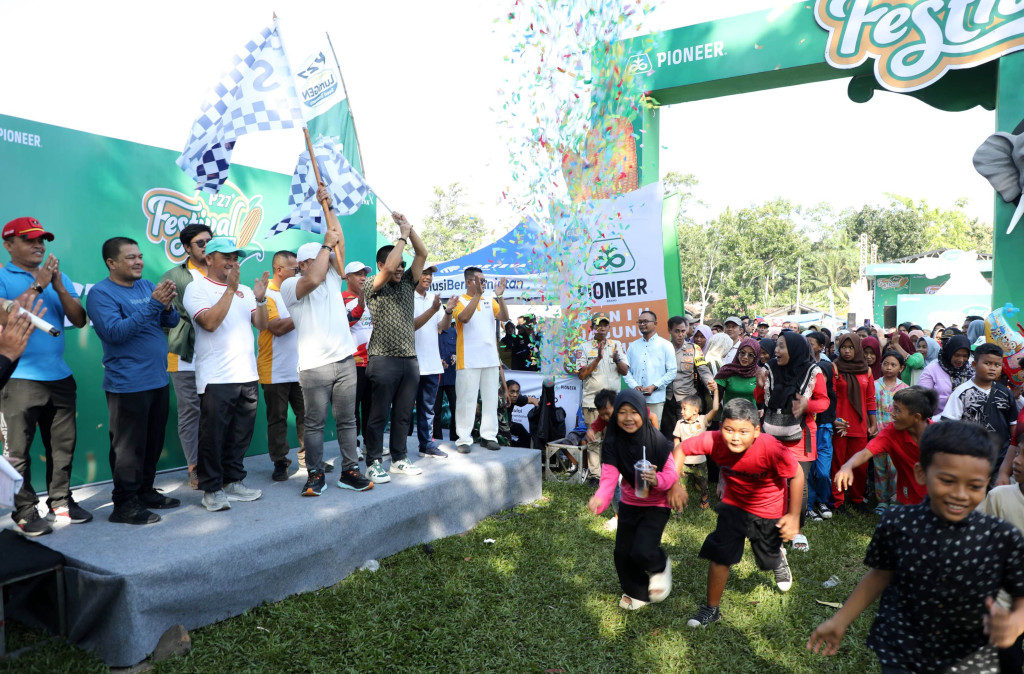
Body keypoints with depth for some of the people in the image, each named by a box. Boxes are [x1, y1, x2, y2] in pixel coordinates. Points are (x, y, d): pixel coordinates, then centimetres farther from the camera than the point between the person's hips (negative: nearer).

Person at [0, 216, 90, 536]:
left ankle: (60, 501, 21)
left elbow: (79, 320, 3)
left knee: (63, 444, 10)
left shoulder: (59, 277, 12)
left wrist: (59, 287, -9)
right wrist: (37, 285, -17)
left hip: (60, 377, 5)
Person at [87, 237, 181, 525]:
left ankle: (145, 492, 28)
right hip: (128, 384, -7)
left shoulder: (146, 286, 11)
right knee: (129, 446, -1)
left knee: (153, 443, 15)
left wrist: (167, 306, -16)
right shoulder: (101, 293, -9)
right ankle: (124, 504, 9)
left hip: (158, 379, 7)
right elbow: (115, 331, -22)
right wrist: (153, 304, -25)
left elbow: (171, 321, 7)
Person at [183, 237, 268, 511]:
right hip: (216, 378, -5)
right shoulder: (197, 288, -2)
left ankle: (233, 481, 24)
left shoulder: (244, 291, 14)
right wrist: (230, 289, -18)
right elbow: (210, 322, -17)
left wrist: (260, 298, -7)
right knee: (213, 435, 1)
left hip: (247, 375, 6)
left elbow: (261, 324, 9)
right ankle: (212, 489, 12)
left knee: (241, 435, 12)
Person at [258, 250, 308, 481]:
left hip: (300, 369, 6)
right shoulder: (266, 295, -9)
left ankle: (307, 456, 18)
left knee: (306, 414, 7)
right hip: (276, 372, -6)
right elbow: (277, 327, -21)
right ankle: (280, 462, 14)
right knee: (277, 418, 5)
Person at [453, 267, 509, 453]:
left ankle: (488, 436, 15)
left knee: (490, 398, 8)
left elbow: (504, 318, -1)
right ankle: (464, 439, 3)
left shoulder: (490, 301, 12)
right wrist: (477, 294, -24)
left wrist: (500, 296, -13)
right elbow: (464, 318, -21)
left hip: (490, 358, 5)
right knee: (466, 399, -2)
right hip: (468, 360, -5)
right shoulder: (460, 301, -1)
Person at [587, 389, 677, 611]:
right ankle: (637, 593, 37)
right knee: (622, 552, 9)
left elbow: (672, 474, -17)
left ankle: (660, 566, 19)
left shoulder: (657, 441, -23)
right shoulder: (612, 443, -15)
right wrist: (600, 499, -44)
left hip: (656, 504, -4)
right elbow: (609, 476, -24)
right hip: (629, 503, 4)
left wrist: (657, 480, -39)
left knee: (642, 551, -17)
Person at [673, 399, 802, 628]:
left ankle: (779, 557, 58)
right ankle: (711, 609, 12)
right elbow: (681, 449, -17)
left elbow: (797, 475, -21)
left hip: (769, 509, -1)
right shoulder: (714, 441, -31)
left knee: (768, 559, 19)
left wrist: (794, 516, -15)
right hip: (734, 504, 1)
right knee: (719, 554, -7)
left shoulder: (772, 449, -37)